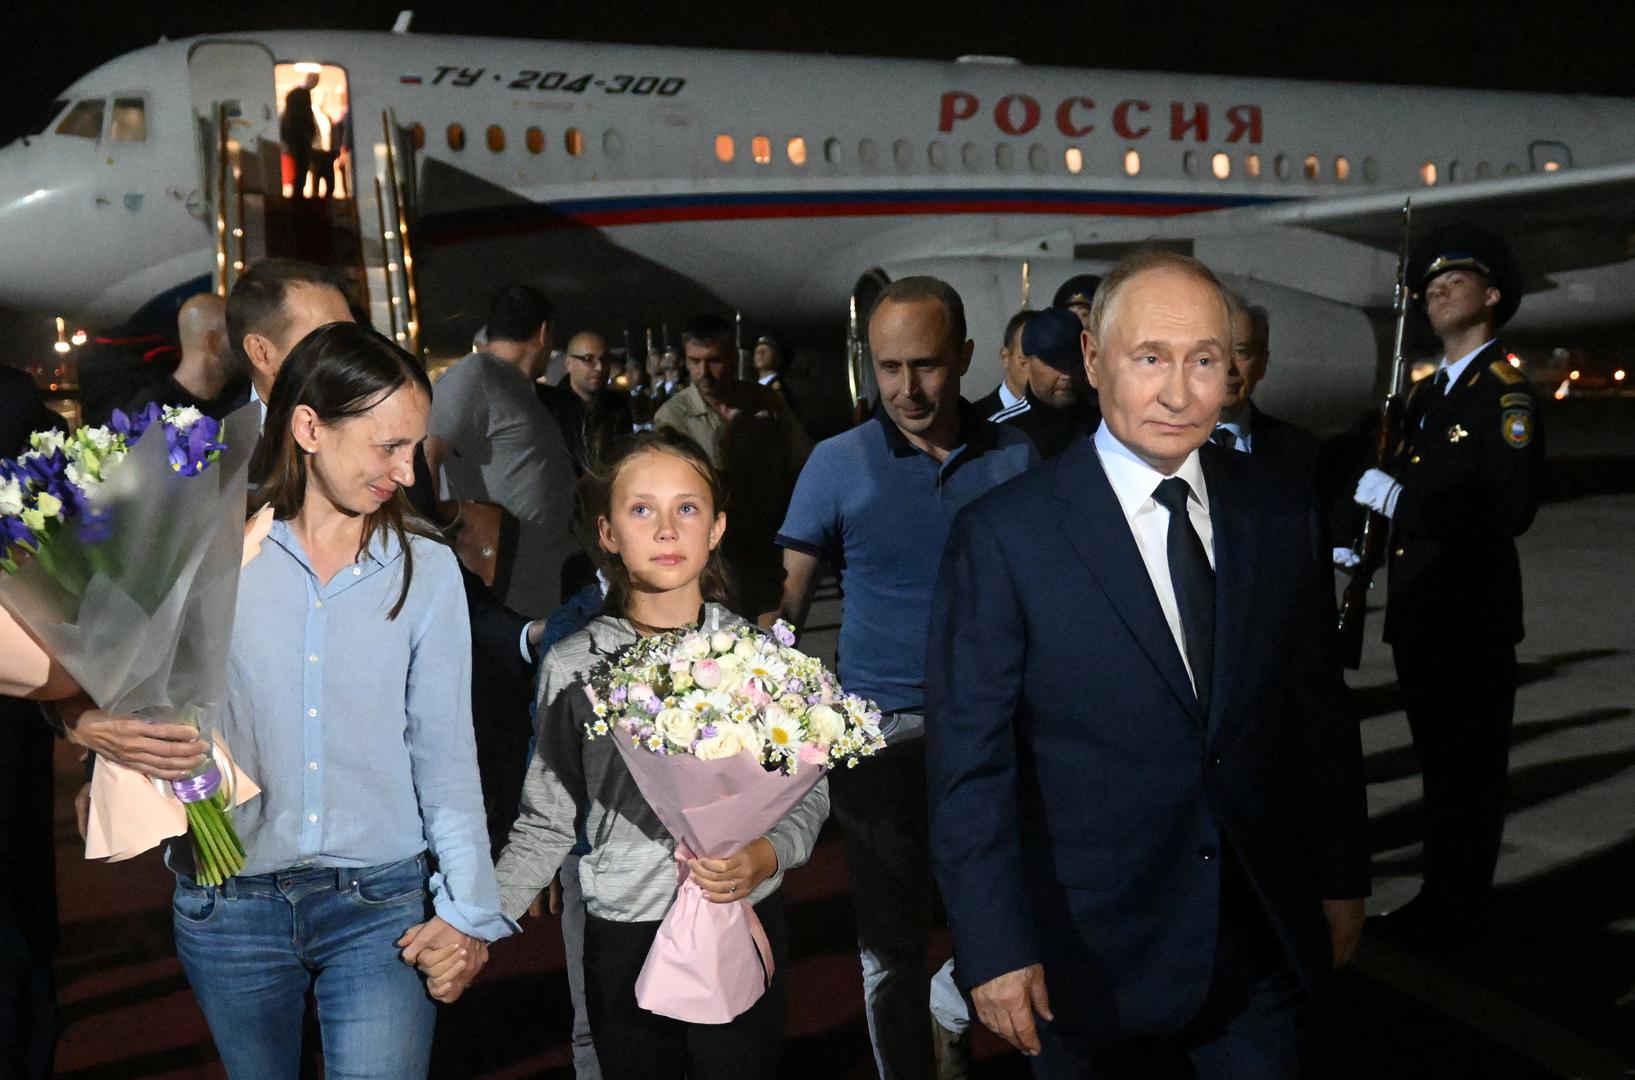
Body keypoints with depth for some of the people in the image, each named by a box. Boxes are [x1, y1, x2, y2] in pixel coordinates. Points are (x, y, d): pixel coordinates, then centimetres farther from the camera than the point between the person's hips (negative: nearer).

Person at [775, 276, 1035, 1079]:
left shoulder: (1016, 457, 1)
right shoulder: (837, 463, -3)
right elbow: (786, 603, -4)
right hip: (879, 731, -1)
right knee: (890, 944, 9)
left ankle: (950, 1011, 38)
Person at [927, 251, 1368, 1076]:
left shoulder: (1279, 519, 1)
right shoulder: (1002, 536, -14)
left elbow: (1321, 711, 8)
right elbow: (968, 761, -13)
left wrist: (1342, 882, 11)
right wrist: (995, 948, -13)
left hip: (1265, 937, 4)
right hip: (1091, 950, -3)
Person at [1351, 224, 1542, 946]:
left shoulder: (1504, 392, -12)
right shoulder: (1426, 392, 15)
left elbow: (1511, 507, -22)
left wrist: (1398, 498, -20)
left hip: (1473, 616, -8)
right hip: (1418, 609, 8)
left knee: (1469, 767, 3)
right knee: (1437, 758, 17)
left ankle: (1458, 913, 14)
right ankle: (1438, 897, 29)